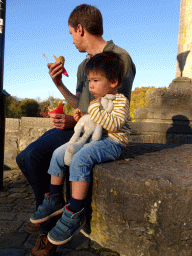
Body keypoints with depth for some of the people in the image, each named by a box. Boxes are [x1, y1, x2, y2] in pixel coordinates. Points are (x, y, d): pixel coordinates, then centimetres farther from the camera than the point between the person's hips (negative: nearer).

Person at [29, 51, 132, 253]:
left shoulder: (120, 101, -11)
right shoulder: (98, 100, 16)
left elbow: (113, 125, -26)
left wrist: (95, 110, -25)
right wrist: (82, 119, 7)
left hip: (112, 142, -9)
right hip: (92, 138, 10)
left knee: (79, 160, -33)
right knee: (58, 154, 3)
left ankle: (75, 214, -21)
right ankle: (55, 200, 13)